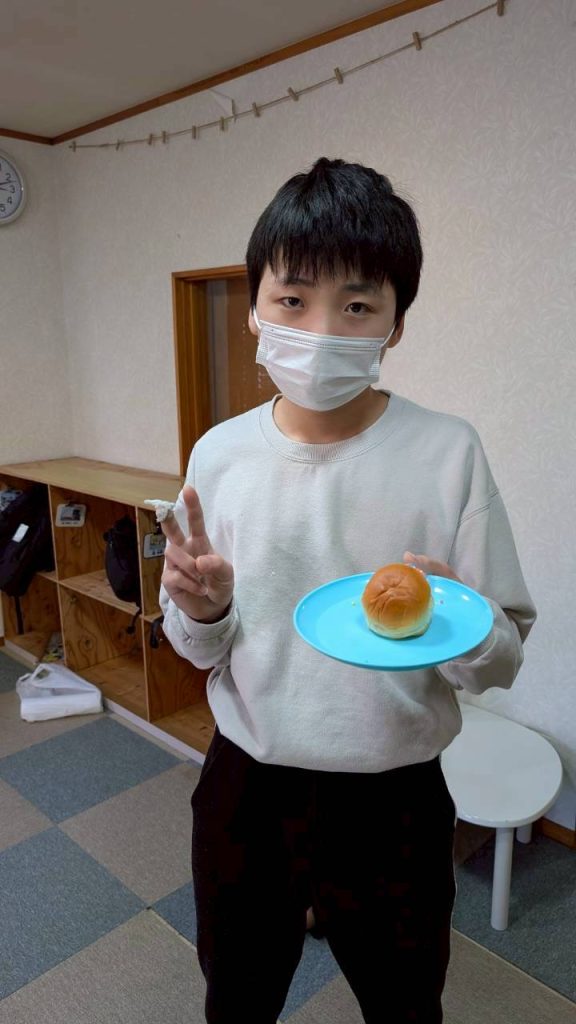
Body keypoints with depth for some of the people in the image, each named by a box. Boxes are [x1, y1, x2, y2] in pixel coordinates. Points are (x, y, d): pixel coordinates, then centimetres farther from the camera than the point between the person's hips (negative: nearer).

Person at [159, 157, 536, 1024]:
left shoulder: (449, 452, -15)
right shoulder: (219, 454, -7)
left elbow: (506, 655, -8)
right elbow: (200, 650, 3)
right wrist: (203, 611, -19)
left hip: (391, 799, -2)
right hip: (245, 785, 3)